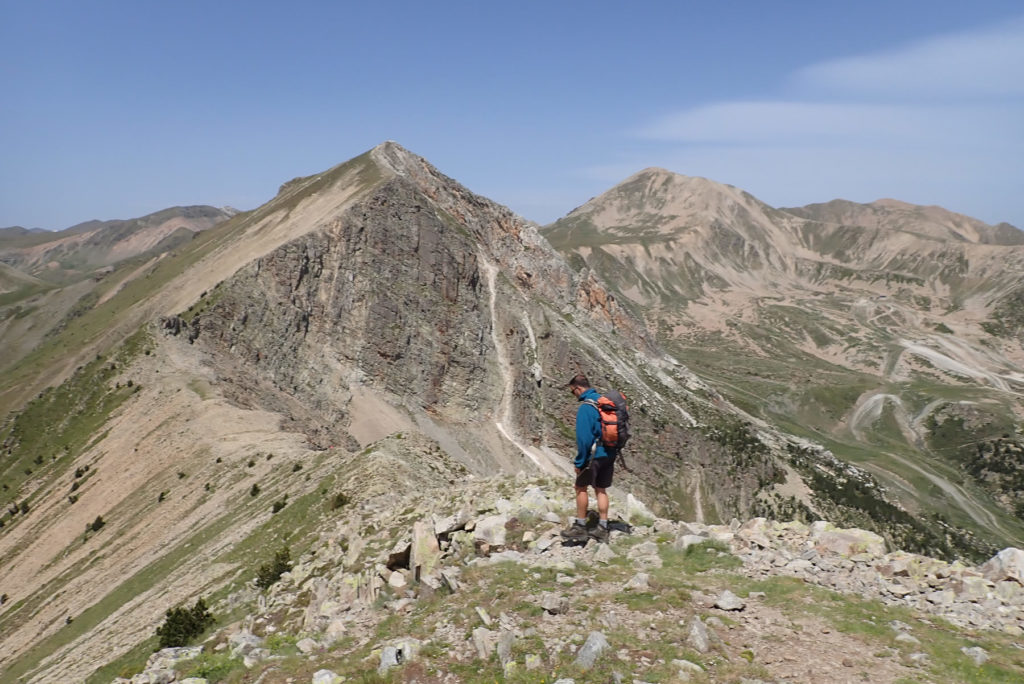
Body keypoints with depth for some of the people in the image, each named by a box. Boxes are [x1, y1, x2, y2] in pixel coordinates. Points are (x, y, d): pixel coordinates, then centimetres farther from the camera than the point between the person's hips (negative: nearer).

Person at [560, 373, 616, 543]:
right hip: (610, 454, 8)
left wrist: (579, 462, -12)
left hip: (594, 455, -8)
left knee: (581, 488, 7)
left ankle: (580, 527, 12)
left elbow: (583, 438, -20)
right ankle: (602, 529, 18)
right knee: (601, 490, 14)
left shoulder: (586, 407, -18)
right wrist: (613, 451, 19)